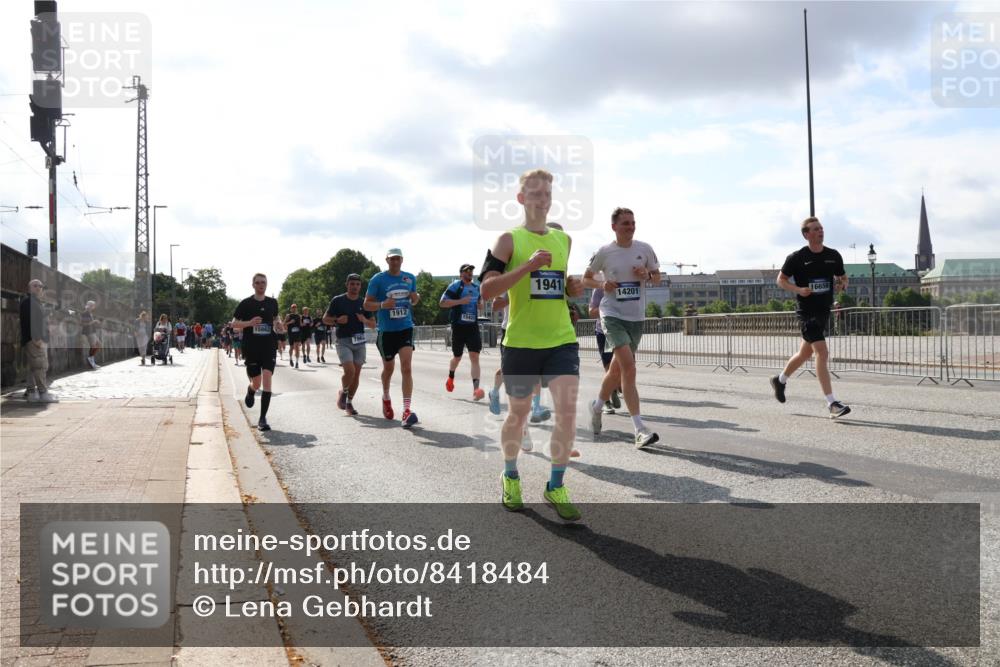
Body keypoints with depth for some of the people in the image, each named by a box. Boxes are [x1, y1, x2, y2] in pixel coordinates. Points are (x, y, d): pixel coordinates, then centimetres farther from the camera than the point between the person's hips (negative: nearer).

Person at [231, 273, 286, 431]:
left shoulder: (272, 302, 7)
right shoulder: (246, 303, -2)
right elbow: (234, 324, 1)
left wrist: (279, 325, 1)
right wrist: (249, 323, -17)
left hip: (269, 347, 1)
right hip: (251, 348, -1)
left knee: (267, 379, -13)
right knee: (256, 383, 5)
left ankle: (263, 418, -8)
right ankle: (250, 391, 46)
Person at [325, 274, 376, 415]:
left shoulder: (364, 303, 9)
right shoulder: (337, 301, -1)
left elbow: (373, 325, 12)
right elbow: (325, 319, 5)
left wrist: (364, 320, -10)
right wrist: (337, 320, -15)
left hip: (360, 341, 4)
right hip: (343, 341, -4)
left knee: (356, 374, 3)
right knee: (349, 370, -18)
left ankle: (349, 402, 19)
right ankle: (343, 392, 12)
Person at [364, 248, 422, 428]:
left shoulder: (410, 278, 6)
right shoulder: (378, 279, -5)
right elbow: (367, 304, -3)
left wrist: (415, 298, -5)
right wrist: (383, 304, -22)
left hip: (406, 328, 1)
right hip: (386, 330, -1)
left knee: (407, 367, -15)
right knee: (388, 368, 15)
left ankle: (407, 410, -21)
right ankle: (386, 398, 45)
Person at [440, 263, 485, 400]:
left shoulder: (476, 287, 13)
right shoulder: (455, 286, -6)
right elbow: (442, 303, -14)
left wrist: (480, 305, 6)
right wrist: (460, 301, -23)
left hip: (473, 327, 3)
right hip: (458, 327, -3)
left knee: (475, 357, -11)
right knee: (457, 357, 13)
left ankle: (476, 389, -18)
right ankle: (450, 377, 44)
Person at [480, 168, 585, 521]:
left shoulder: (563, 239, 12)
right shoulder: (509, 239, -4)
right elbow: (486, 289, -14)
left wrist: (573, 286, 4)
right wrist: (529, 265, -22)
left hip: (562, 339, 3)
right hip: (521, 342, -3)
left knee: (567, 410, -10)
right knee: (518, 412, 10)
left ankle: (556, 486, 5)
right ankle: (510, 476, 35)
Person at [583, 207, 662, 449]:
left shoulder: (645, 249, 3)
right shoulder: (604, 252, -3)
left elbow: (657, 278, 13)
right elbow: (586, 279, 9)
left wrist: (646, 275, -10)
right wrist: (602, 284, -11)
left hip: (636, 317, 4)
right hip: (612, 314, -4)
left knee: (617, 369, 14)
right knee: (629, 367, -19)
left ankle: (597, 406, 42)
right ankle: (640, 429, -20)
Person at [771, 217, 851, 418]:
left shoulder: (834, 256, 7)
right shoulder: (797, 257, -7)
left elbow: (843, 277, 18)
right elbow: (781, 279, 1)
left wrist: (842, 285, -5)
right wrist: (798, 290, -16)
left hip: (824, 311, 6)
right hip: (806, 312, -6)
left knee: (806, 353, 18)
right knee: (822, 353, -17)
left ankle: (780, 380, 43)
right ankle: (832, 404, -17)